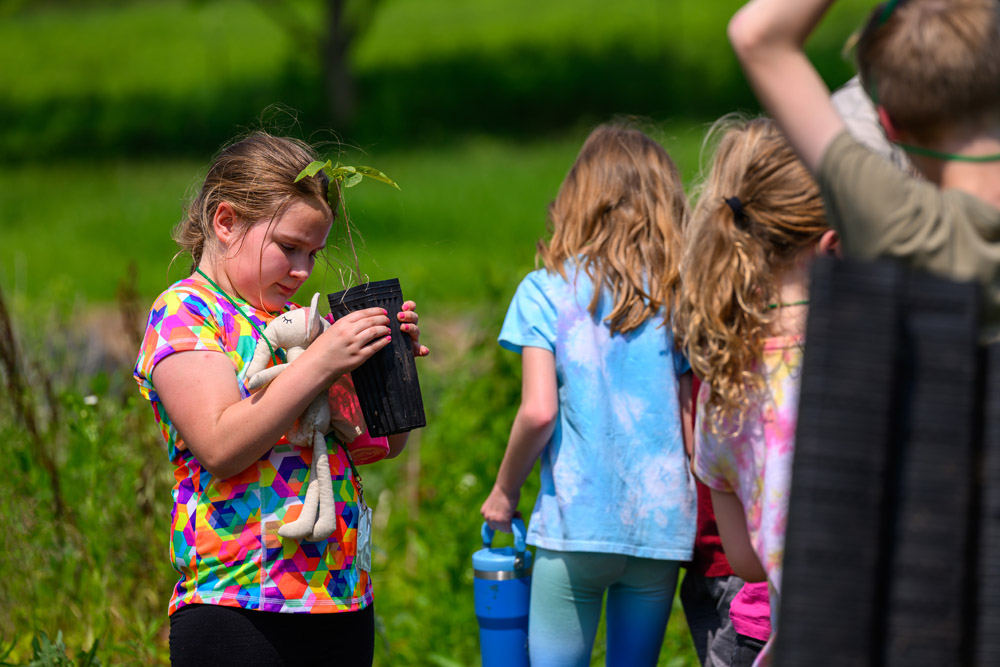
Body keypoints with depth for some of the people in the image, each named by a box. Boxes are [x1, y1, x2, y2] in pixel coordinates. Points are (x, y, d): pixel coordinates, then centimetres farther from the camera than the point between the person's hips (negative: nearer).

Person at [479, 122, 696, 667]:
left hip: (576, 521, -3)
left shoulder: (546, 292, -2)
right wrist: (691, 506, 17)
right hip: (662, 525, 3)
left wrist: (504, 491, 4)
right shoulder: (675, 297, 5)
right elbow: (690, 419, 3)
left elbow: (539, 410, -11)